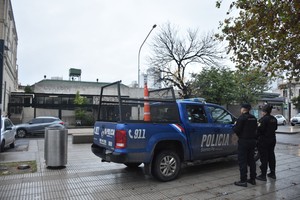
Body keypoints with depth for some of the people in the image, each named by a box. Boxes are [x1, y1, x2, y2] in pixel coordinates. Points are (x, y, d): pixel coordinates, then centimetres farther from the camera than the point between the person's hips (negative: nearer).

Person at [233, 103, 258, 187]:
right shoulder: (254, 118, 8)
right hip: (252, 141, 8)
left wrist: (234, 126, 1)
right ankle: (253, 179, 24)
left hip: (243, 141, -8)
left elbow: (236, 130, -18)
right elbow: (255, 129, 15)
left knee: (242, 161, -2)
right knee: (251, 160, 16)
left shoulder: (242, 118, -16)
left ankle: (243, 181, 1)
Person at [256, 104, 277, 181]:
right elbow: (275, 128, 16)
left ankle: (263, 175, 5)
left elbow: (260, 130, -21)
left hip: (264, 140, -8)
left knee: (264, 157, -2)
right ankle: (273, 173, 28)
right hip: (272, 139, 8)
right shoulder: (274, 119, 6)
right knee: (271, 156, 17)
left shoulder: (263, 119, -20)